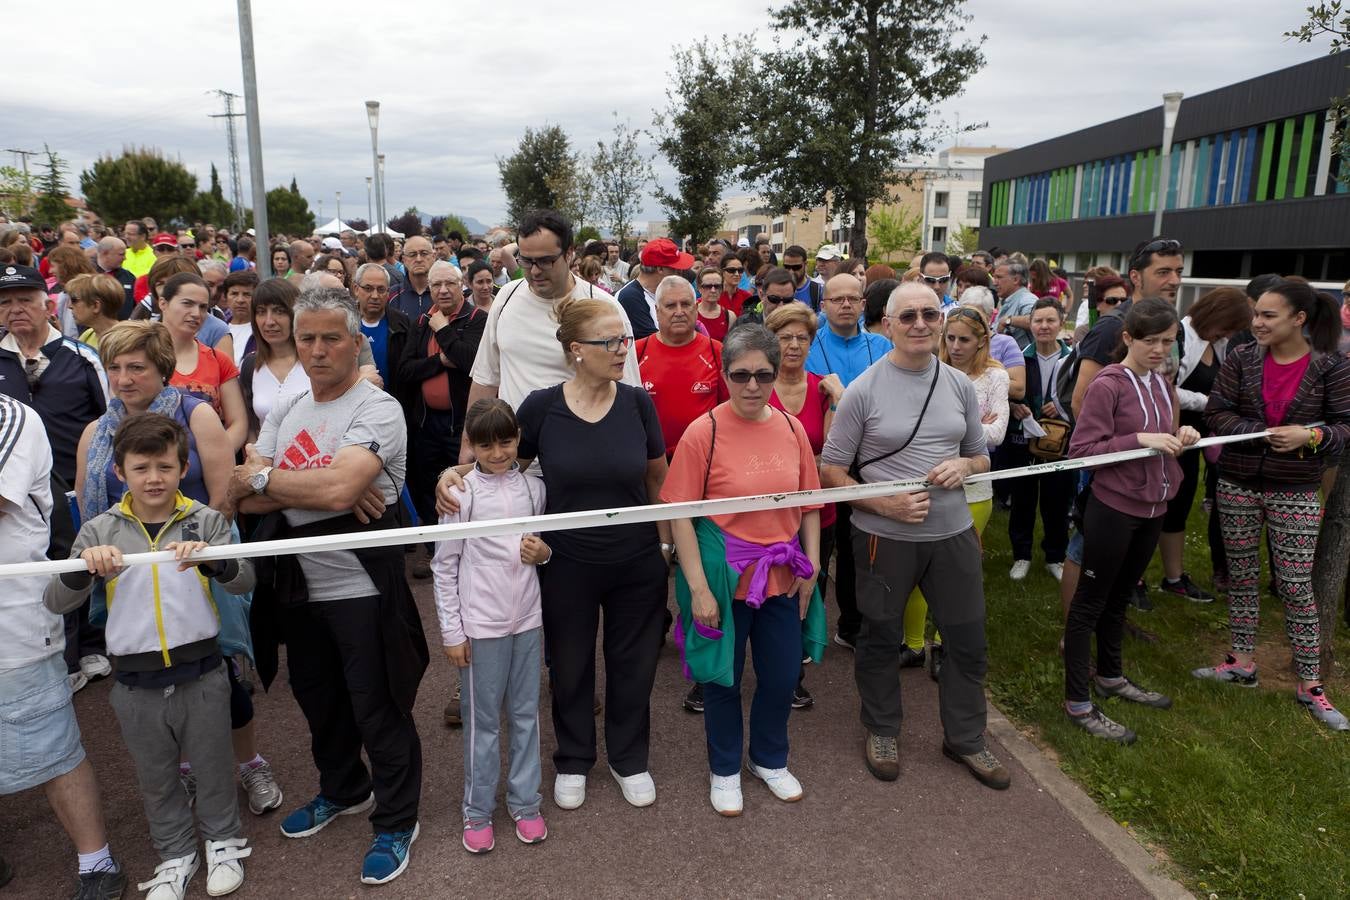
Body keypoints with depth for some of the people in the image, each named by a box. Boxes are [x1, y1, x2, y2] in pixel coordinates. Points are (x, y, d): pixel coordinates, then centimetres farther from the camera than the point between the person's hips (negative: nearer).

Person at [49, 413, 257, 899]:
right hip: (137, 684, 2)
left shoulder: (205, 521, -7)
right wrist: (85, 565, -26)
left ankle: (223, 842, 38)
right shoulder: (100, 531, -2)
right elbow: (56, 602, -7)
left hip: (202, 674, -2)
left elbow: (243, 581, -17)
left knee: (213, 765, 15)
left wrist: (213, 558, -37)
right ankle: (175, 855, 39)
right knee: (156, 777, 19)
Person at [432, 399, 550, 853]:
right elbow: (444, 566, -5)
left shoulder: (534, 487, 2)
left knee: (526, 713, 13)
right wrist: (451, 631, -6)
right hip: (481, 624, -3)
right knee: (483, 719, 8)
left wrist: (544, 552, -9)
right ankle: (478, 810, 25)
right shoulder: (461, 492, -8)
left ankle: (525, 802, 29)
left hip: (527, 619, 3)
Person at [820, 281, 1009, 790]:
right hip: (884, 536, -3)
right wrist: (886, 504, -19)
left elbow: (982, 458, 13)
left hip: (953, 532, 4)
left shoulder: (960, 385, 2)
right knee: (881, 640, 14)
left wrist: (963, 465, -11)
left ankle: (965, 739, 36)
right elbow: (831, 472, -7)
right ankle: (881, 732, 37)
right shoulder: (863, 391, -10)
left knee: (968, 640, 14)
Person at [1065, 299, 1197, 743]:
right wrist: (1140, 439, -26)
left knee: (1119, 598, 21)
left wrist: (1180, 435, -1)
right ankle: (1078, 702, 10)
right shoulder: (1107, 385, -15)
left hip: (1152, 509, 8)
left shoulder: (1161, 383, 9)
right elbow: (1081, 449, -19)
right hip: (1113, 508, -8)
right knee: (1089, 603, 2)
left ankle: (1110, 676, 38)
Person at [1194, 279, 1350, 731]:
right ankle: (1243, 662, 27)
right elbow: (1216, 413, -7)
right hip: (1237, 485, 2)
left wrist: (1310, 436, -25)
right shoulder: (1241, 359, -3)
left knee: (1297, 587, 2)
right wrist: (1265, 433, -20)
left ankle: (1310, 684, 15)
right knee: (1242, 576, 13)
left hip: (1295, 491, -2)